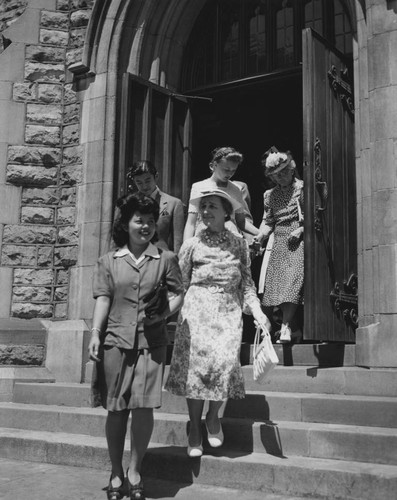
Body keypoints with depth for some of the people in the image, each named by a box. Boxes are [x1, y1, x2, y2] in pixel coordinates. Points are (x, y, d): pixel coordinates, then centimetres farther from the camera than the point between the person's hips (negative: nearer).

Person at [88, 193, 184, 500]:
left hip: (151, 343, 0)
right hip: (115, 341, 1)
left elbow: (177, 295, 7)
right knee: (116, 409, 4)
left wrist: (162, 316, -10)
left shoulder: (166, 259, 7)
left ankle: (135, 470, 13)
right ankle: (116, 472, 18)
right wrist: (95, 333, -8)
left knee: (144, 407, -5)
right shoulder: (109, 261, 9)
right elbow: (103, 298, 3)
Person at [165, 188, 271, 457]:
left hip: (229, 311, 1)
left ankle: (214, 416, 10)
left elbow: (246, 283, 12)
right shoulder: (192, 244, 6)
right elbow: (180, 282, 7)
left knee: (225, 361, -16)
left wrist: (258, 312, 2)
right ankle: (195, 429, 8)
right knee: (195, 363, -8)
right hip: (197, 310, 0)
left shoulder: (239, 243, 11)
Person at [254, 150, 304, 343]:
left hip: (298, 240, -5)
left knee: (293, 280, -18)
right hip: (279, 243, 5)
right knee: (277, 283, -2)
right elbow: (268, 221, 14)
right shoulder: (270, 195, 16)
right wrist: (261, 235, -4)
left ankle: (286, 327, -19)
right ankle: (292, 328, 6)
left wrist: (301, 230, -12)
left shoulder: (303, 188, 1)